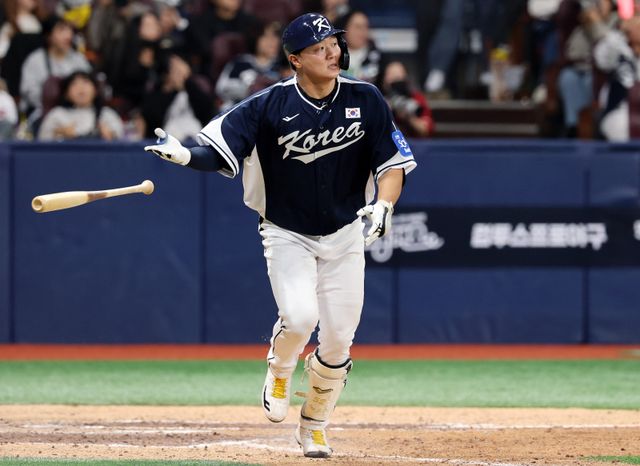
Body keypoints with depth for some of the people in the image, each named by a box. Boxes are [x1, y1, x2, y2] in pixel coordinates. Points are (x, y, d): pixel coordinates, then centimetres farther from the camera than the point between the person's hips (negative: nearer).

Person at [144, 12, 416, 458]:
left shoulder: (365, 100, -7)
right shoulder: (270, 105, -15)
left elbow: (393, 163, -3)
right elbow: (217, 149, -19)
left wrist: (383, 205, -22)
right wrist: (185, 154, -41)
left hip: (345, 235, 2)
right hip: (287, 233, -2)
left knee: (339, 338, 0)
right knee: (299, 317, -24)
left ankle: (315, 425, 24)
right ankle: (279, 372, 12)